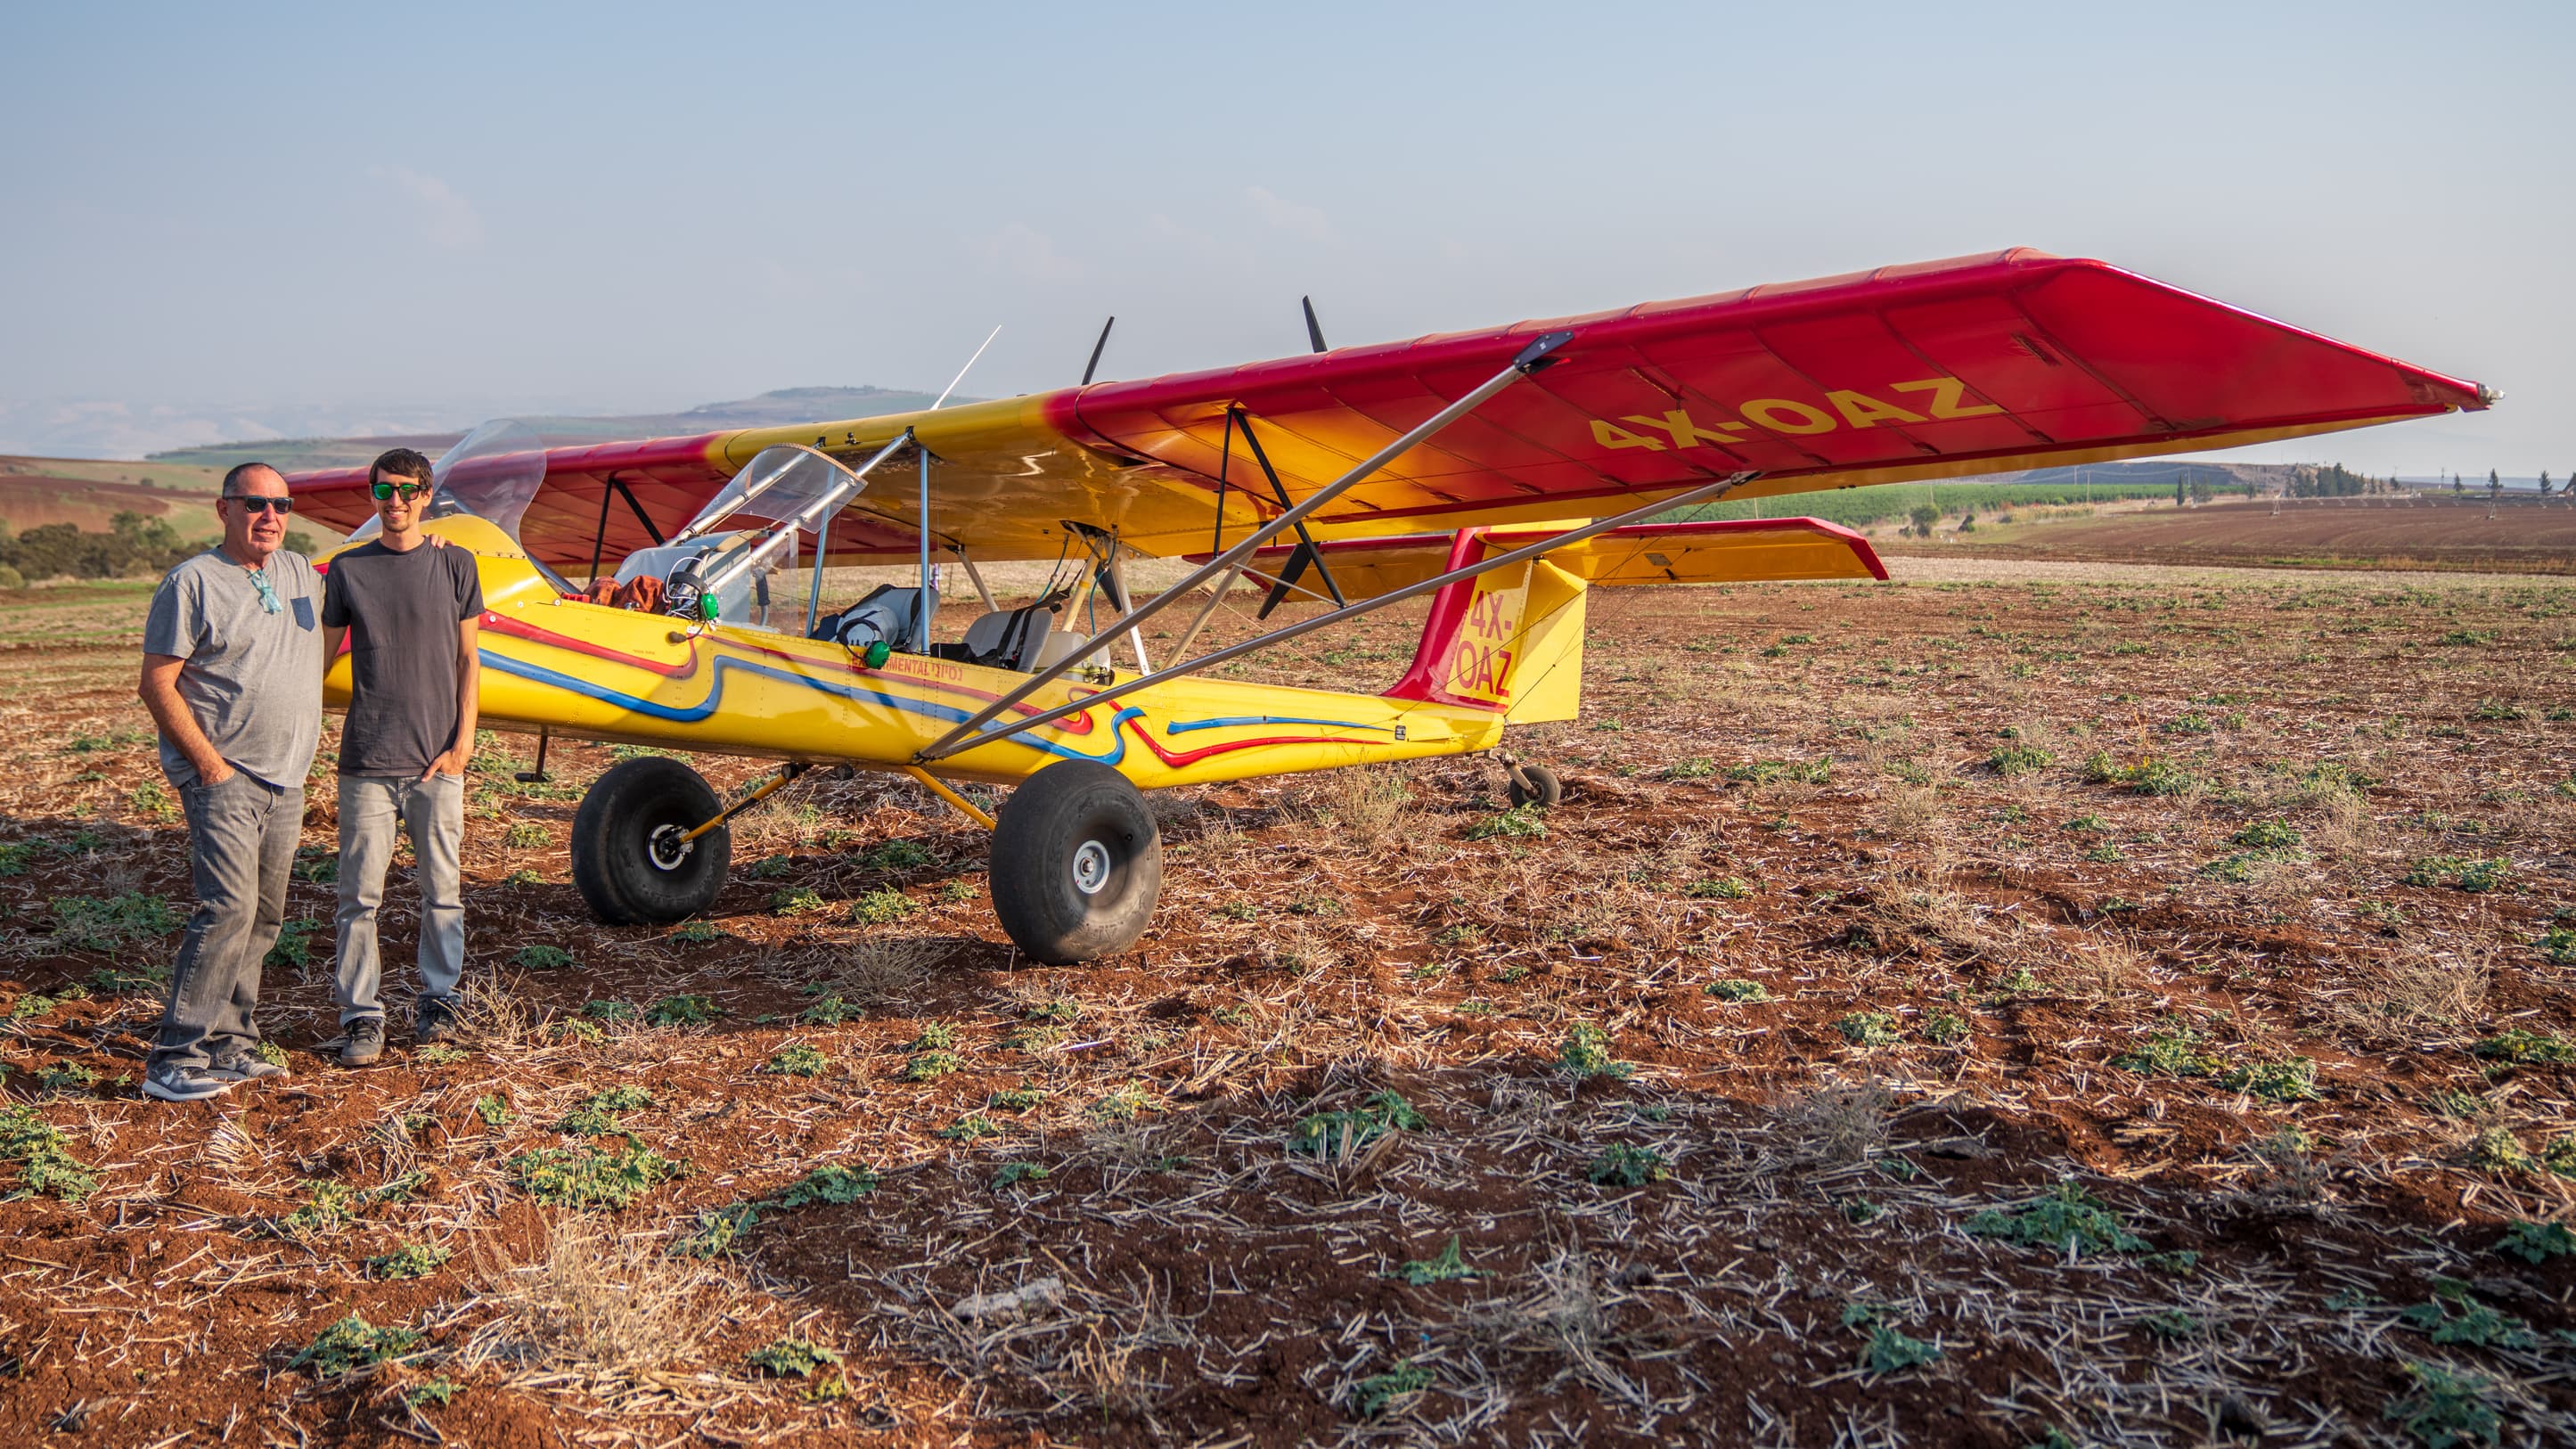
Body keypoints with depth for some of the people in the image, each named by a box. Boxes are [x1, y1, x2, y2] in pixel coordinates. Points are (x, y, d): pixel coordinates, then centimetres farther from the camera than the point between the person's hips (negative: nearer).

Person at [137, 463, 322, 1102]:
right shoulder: (192, 583, -7)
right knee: (228, 907, -16)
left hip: (286, 782, 7)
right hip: (222, 777, -7)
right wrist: (210, 763, -15)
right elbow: (157, 685, -9)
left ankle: (229, 1045, 17)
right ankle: (175, 1059, -10)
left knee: (264, 917, 9)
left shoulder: (302, 573, 13)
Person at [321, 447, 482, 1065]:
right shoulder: (348, 569, 6)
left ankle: (438, 998, 22)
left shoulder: (455, 565, 5)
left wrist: (463, 741, -1)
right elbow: (322, 654, 12)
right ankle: (361, 1014, 11)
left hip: (437, 758, 0)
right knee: (360, 892, 1)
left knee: (440, 887, 7)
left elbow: (467, 660, 6)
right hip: (366, 758, 0)